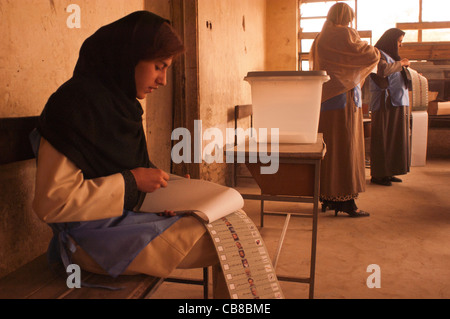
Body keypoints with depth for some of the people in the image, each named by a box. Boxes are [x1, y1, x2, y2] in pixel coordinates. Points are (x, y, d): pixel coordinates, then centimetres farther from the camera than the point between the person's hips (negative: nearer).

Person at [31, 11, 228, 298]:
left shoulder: (121, 103, 8)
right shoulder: (75, 102, -19)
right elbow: (51, 203, -21)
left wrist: (160, 187, 0)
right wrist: (131, 181, -19)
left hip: (126, 217, 9)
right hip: (93, 235, -9)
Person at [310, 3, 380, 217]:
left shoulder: (319, 40, 15)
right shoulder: (345, 35, -8)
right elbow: (371, 55, -11)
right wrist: (375, 51, 13)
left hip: (324, 102, 8)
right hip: (344, 99, -8)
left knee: (328, 149, 10)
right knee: (346, 148, -5)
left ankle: (327, 197, 16)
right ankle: (347, 201, -2)